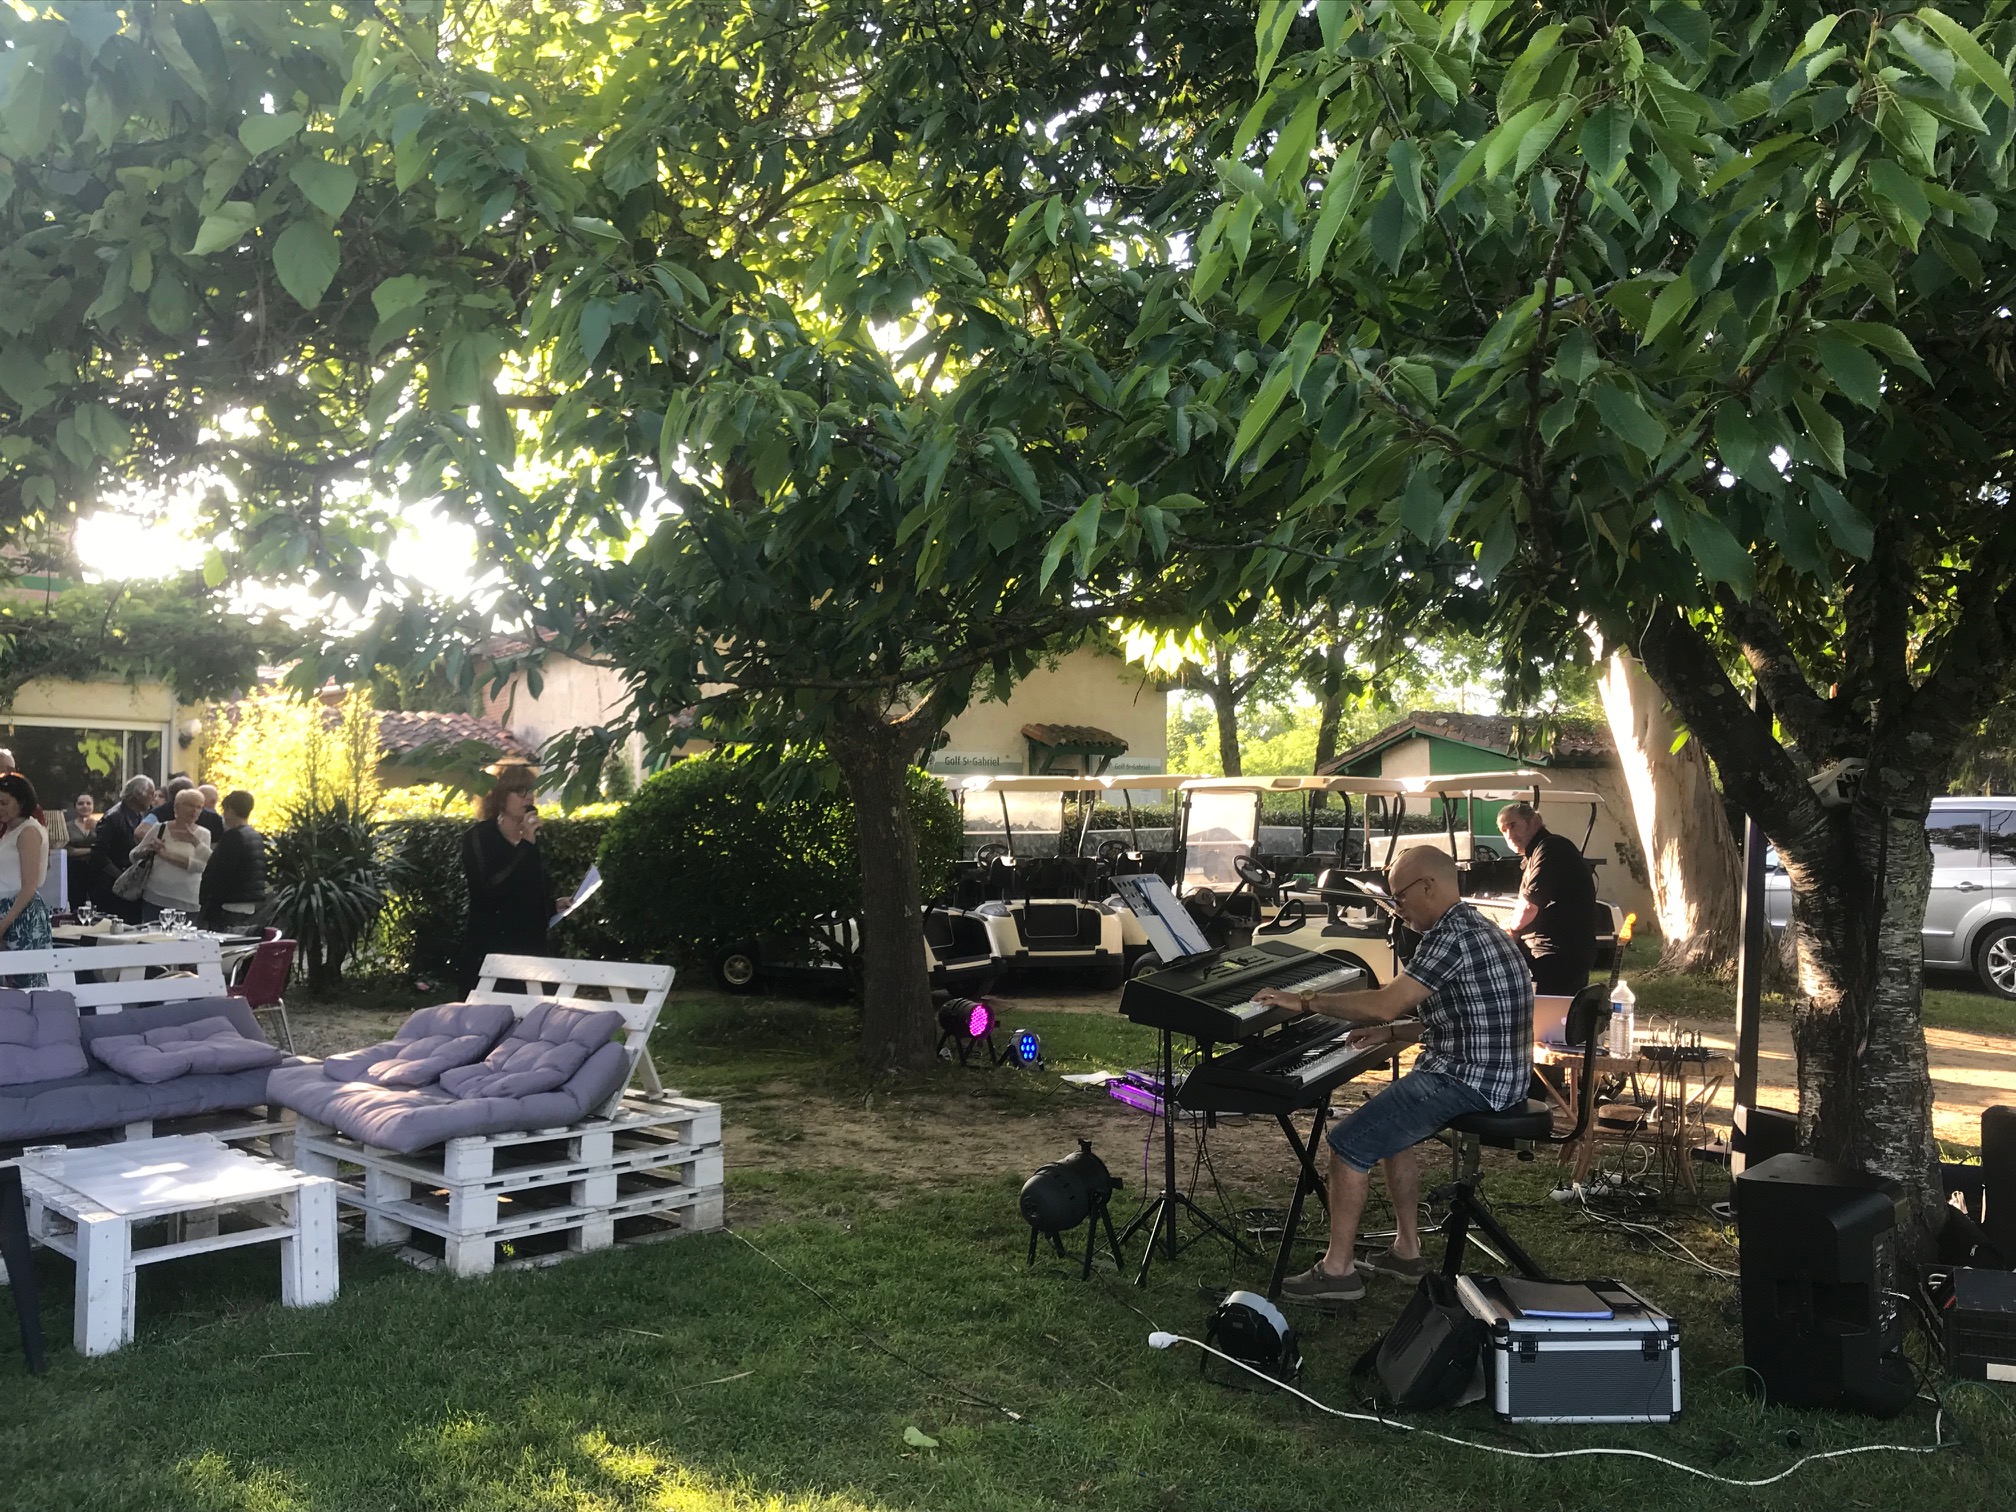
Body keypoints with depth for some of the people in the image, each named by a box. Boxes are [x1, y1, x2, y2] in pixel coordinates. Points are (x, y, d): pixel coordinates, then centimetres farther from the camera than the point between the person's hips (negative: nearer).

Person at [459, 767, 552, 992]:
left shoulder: (532, 839, 15)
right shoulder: (478, 836, -4)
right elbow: (490, 889, -20)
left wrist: (555, 905, 7)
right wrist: (525, 845, -18)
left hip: (531, 949, 6)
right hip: (490, 951, -6)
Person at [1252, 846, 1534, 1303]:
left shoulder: (1452, 935, -18)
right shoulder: (1473, 928, 16)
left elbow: (1386, 1003, -25)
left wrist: (1304, 1001, -17)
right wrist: (1388, 1033, 13)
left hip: (1470, 1079, -11)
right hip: (1492, 1075, 11)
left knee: (1348, 1142, -10)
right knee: (1389, 1128, 25)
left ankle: (1338, 1269, -4)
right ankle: (1407, 1249, 27)